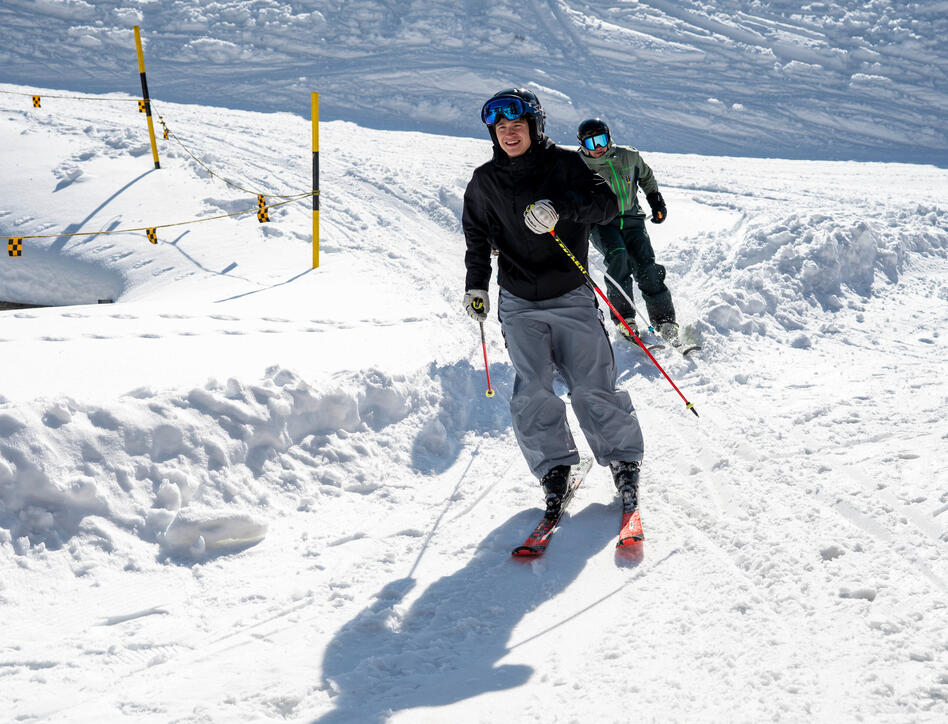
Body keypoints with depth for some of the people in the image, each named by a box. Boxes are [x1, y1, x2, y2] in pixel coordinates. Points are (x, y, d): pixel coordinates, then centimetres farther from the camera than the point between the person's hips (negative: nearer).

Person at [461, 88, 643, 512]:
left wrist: (560, 207, -32)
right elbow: (477, 237, 18)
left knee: (593, 387, -2)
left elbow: (607, 203, -16)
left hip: (571, 297, -2)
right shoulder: (484, 182, 5)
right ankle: (554, 469, 6)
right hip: (519, 304, 2)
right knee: (532, 392, -8)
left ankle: (624, 461, 15)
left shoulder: (563, 164, -4)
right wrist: (476, 286, 10)